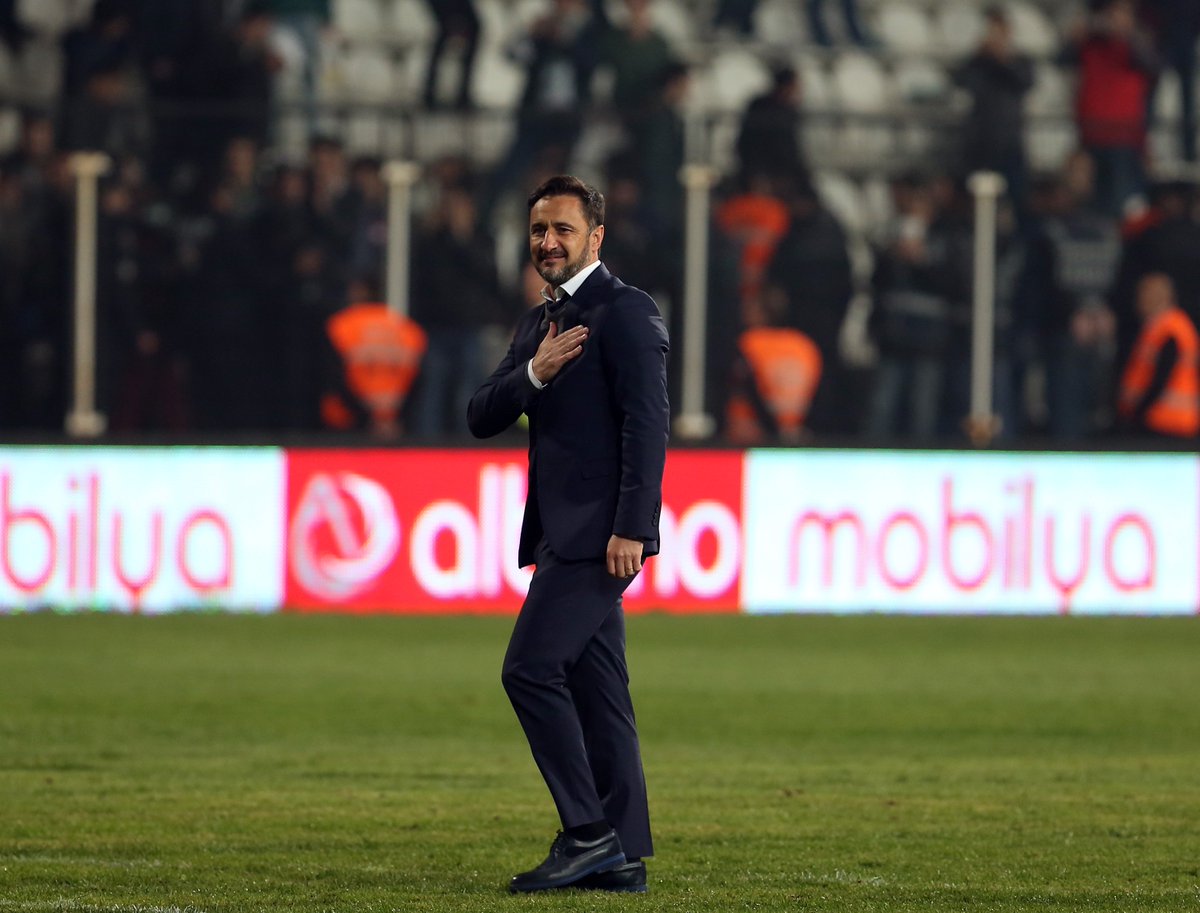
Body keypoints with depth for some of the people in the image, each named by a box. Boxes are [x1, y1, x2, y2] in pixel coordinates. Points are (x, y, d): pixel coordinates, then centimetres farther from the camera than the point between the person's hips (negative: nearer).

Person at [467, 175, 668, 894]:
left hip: (601, 531, -9)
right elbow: (483, 418, 13)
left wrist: (631, 529, -23)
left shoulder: (626, 311, -8)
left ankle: (590, 833, -13)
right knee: (595, 691, 7)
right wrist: (534, 372, -7)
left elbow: (648, 423, -16)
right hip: (563, 534, 9)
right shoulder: (541, 321, 20)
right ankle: (623, 856, 8)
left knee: (531, 668, -16)